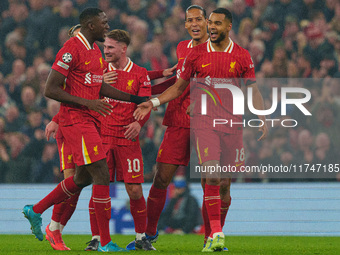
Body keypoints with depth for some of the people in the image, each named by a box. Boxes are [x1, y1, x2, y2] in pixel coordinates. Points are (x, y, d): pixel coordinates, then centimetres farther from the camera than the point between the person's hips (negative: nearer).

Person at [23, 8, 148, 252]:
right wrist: (87, 103, -22)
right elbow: (50, 90, -17)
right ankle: (105, 243, -8)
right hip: (75, 120, -10)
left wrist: (136, 99, 23)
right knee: (102, 175, -12)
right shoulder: (71, 49, -15)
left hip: (91, 121, 10)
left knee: (83, 178, 17)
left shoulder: (95, 50, 15)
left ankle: (35, 210, 32)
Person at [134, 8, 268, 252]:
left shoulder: (242, 56, 5)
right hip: (204, 122, -1)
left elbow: (253, 91, 10)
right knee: (213, 176, -17)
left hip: (232, 123, 1)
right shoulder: (197, 54, 5)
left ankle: (217, 229, 17)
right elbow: (179, 87, 13)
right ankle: (216, 235, -18)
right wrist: (153, 103, 3)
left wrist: (262, 119, -2)